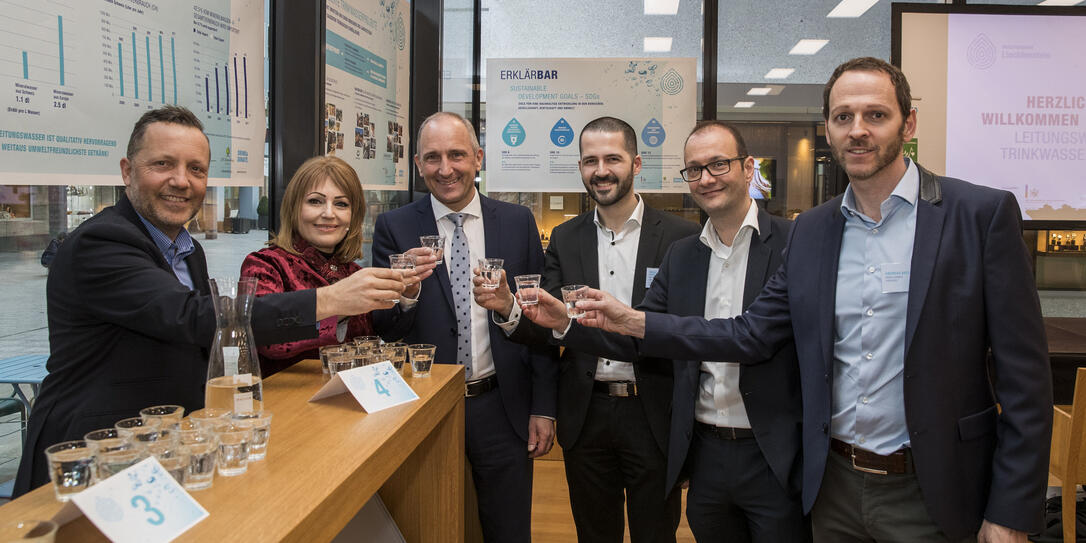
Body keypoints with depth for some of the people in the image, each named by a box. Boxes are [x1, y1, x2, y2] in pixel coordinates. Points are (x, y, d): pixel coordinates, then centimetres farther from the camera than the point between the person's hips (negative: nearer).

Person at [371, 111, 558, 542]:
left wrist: (543, 407, 1)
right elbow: (384, 329, -5)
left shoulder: (518, 221, 0)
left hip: (501, 407, 1)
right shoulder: (394, 228, -3)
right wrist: (405, 293, -27)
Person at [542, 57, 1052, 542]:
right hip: (834, 484, 4)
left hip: (929, 494, -4)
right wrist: (632, 321, -4)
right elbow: (752, 334, 3)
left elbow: (1023, 374, -9)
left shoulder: (982, 213, -8)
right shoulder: (810, 230, 5)